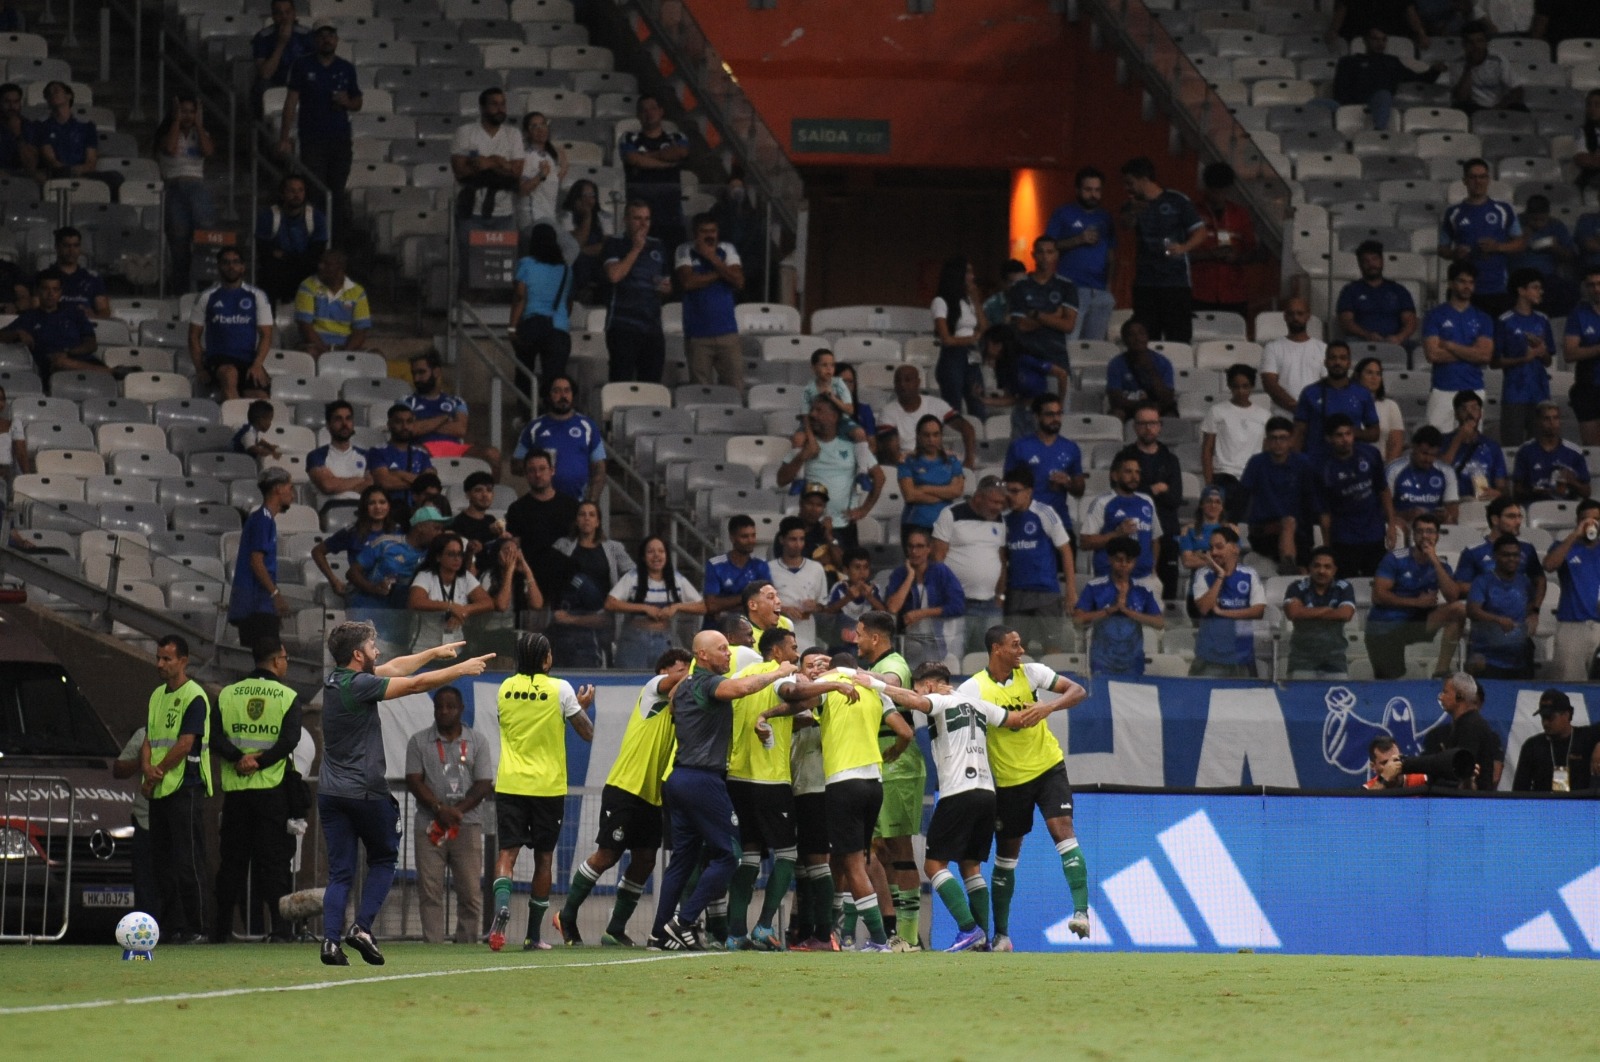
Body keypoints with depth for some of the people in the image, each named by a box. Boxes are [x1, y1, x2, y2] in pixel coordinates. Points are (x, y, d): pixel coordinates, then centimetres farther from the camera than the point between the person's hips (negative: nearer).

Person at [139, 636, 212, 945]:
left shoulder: (194, 697, -8)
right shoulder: (157, 696, 18)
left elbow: (185, 744, -14)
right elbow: (149, 739, 16)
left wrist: (156, 774, -9)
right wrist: (147, 768, -5)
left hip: (186, 788, -9)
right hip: (158, 791, 9)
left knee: (187, 862, -8)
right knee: (163, 862, 8)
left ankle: (196, 928, -7)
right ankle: (172, 926, 12)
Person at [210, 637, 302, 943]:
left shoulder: (227, 694, 7)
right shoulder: (288, 697, -1)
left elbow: (215, 736, -4)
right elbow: (289, 740, -13)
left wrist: (239, 758, -13)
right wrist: (260, 762, -12)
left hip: (235, 790, 2)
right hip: (272, 788, -2)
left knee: (232, 860, 7)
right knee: (273, 859, -1)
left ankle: (220, 927, 6)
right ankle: (279, 926, -7)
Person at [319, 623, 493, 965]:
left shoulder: (336, 679, 8)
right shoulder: (358, 685, -16)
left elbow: (394, 668, 19)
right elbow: (417, 684, -12)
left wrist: (435, 653, 24)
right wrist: (461, 669, -1)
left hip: (331, 793, 7)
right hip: (365, 792, -7)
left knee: (340, 872, 5)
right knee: (383, 860, 14)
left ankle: (331, 941, -8)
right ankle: (362, 927, -1)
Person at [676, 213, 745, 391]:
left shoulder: (727, 250, 7)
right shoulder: (685, 251, 3)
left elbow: (739, 282, -5)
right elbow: (687, 282, -13)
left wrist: (713, 258, -10)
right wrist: (720, 274, -6)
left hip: (727, 331, 1)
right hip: (697, 334, -1)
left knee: (736, 387, -5)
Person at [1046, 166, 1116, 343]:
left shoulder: (1105, 217, 17)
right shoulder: (1064, 214, 6)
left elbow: (1112, 255, 17)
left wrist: (1110, 285, 4)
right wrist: (1078, 240, -12)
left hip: (1100, 293, 4)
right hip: (1072, 288, -4)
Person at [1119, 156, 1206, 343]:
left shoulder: (1177, 201, 0)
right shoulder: (1134, 205, 11)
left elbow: (1200, 231, -2)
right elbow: (1126, 224, -10)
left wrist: (1183, 248, -21)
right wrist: (1132, 213, -34)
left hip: (1176, 282, -4)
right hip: (1145, 283, 4)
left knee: (1178, 340, -7)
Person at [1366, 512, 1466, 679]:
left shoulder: (1439, 564, 3)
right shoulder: (1395, 559, -7)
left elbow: (1453, 597, -13)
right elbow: (1378, 596, -13)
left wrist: (1435, 562, -16)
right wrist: (1417, 602, -11)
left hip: (1415, 622, 3)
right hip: (1384, 626, -3)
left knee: (1459, 609, -18)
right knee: (1387, 682, -8)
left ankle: (1442, 671, -17)